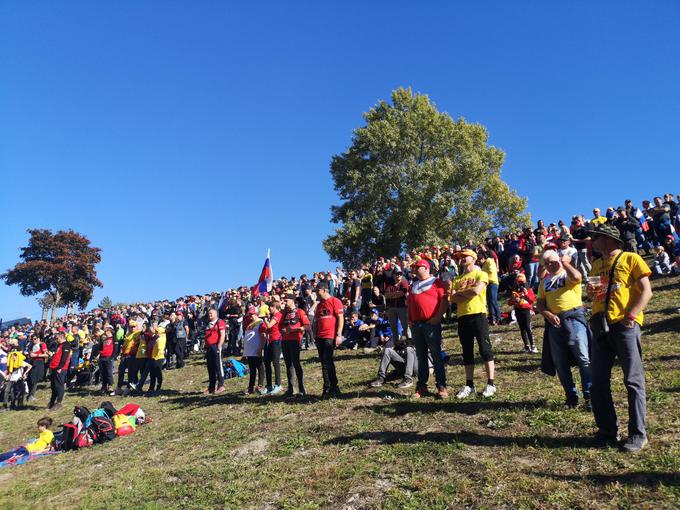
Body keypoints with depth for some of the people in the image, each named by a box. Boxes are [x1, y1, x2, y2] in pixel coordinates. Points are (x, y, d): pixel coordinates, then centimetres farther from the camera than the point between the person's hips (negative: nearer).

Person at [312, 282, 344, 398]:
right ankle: (333, 388, 19)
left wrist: (339, 335, -16)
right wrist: (315, 334, 14)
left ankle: (328, 389, 0)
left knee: (326, 363, -9)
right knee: (326, 363, 10)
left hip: (330, 337, -8)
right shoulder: (319, 305, 18)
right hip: (320, 337, 8)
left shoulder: (335, 301, -5)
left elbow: (340, 318, -10)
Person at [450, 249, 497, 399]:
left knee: (485, 349, -3)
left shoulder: (481, 274, 2)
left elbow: (476, 290, -17)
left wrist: (459, 292, -2)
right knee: (467, 352, 9)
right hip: (462, 317, 6)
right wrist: (469, 294, -11)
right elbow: (452, 298, 4)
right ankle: (469, 385, 17)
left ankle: (491, 384, 5)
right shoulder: (458, 279, 17)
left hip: (478, 315, -6)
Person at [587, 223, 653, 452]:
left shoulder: (630, 259, 1)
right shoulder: (597, 264, 19)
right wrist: (591, 292, 3)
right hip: (600, 326, 6)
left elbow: (646, 291, -5)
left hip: (625, 325, -6)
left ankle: (638, 434, 9)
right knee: (599, 382, 6)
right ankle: (608, 431, 18)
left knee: (633, 380, -1)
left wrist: (631, 315, -17)